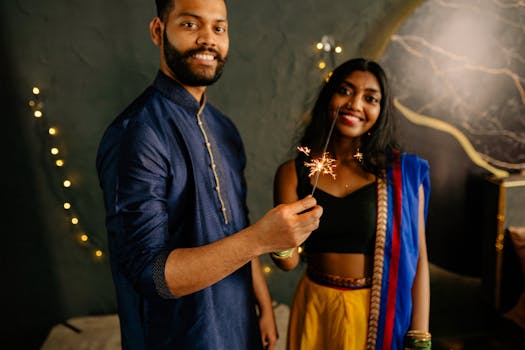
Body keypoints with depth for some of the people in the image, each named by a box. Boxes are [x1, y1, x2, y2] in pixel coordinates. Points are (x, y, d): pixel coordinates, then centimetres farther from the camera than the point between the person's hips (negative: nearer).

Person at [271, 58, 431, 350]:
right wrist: (280, 246, -29)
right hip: (317, 313, 2)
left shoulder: (403, 172, -9)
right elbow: (290, 262, -6)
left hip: (381, 314, -1)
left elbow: (418, 257, -7)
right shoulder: (293, 172, -6)